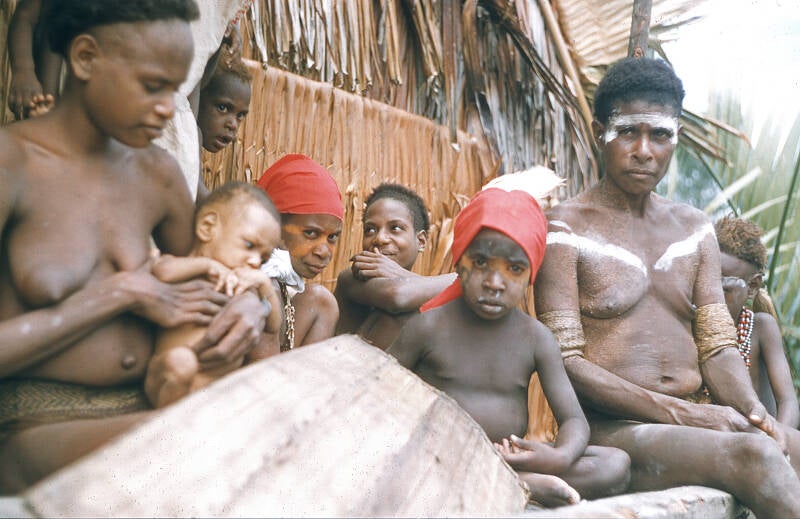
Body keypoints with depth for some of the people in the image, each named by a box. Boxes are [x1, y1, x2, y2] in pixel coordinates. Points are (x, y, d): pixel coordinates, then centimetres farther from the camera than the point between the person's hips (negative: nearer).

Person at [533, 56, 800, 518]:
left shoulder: (695, 229, 17)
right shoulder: (566, 229, -2)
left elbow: (717, 344, 11)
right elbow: (564, 363, -10)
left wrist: (752, 409, -11)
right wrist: (677, 412, -17)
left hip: (698, 418, 6)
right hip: (611, 427, -5)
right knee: (755, 457, -31)